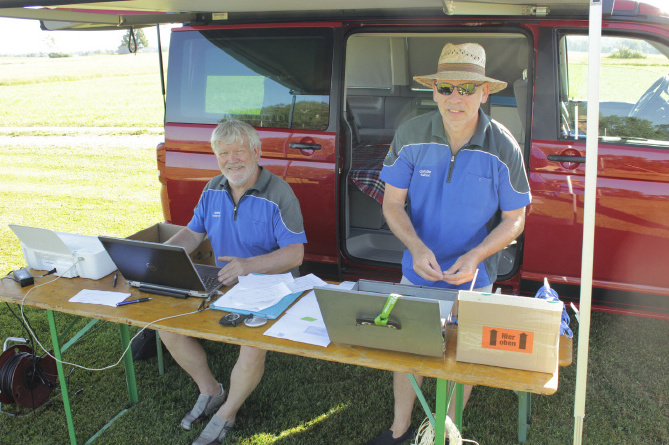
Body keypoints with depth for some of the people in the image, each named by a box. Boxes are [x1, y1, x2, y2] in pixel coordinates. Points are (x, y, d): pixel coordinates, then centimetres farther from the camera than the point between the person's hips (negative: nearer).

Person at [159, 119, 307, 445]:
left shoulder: (278, 194, -14)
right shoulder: (213, 190, 6)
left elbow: (295, 254, -18)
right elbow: (193, 233, 14)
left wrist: (249, 265, -33)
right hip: (221, 284, 6)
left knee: (253, 345, -31)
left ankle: (226, 414, 0)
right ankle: (210, 391, 17)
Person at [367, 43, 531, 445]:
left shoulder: (504, 148, -16)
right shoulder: (411, 135, -13)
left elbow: (514, 220, -8)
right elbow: (392, 203, -6)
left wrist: (474, 257, -26)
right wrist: (417, 248, -24)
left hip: (473, 280, -1)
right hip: (417, 273, 1)